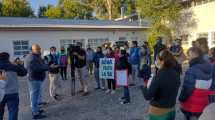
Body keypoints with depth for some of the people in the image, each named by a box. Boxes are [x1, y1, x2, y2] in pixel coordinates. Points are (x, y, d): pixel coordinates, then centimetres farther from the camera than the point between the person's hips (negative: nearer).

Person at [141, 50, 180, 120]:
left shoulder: (159, 76, -25)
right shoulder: (176, 74, -5)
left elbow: (147, 96, -23)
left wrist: (144, 86, -6)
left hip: (158, 112, -6)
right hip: (171, 110, 6)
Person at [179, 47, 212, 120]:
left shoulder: (192, 70, -25)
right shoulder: (208, 69, 1)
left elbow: (187, 88, -23)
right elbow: (207, 87, 8)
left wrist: (181, 99, -8)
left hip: (191, 106, -7)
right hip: (203, 105, 7)